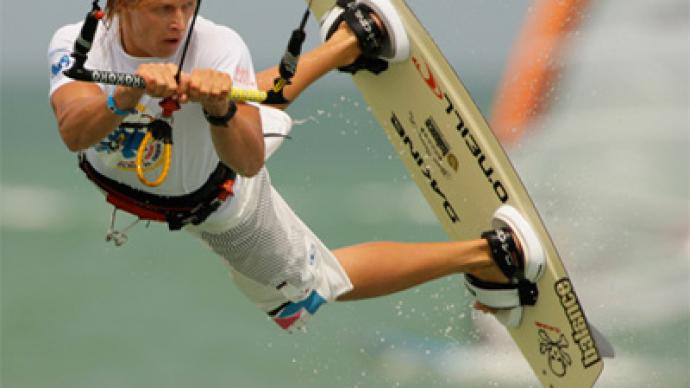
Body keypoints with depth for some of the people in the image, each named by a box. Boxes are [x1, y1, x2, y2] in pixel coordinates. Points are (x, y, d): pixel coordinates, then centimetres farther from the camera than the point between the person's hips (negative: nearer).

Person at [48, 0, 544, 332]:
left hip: (220, 209, -5)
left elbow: (248, 160, -50)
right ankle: (350, 41, 57)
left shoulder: (216, 46, -39)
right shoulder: (75, 42, -33)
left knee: (317, 282, 13)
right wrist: (127, 96, -72)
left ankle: (487, 254, 22)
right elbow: (73, 131, -52)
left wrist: (221, 109, -71)